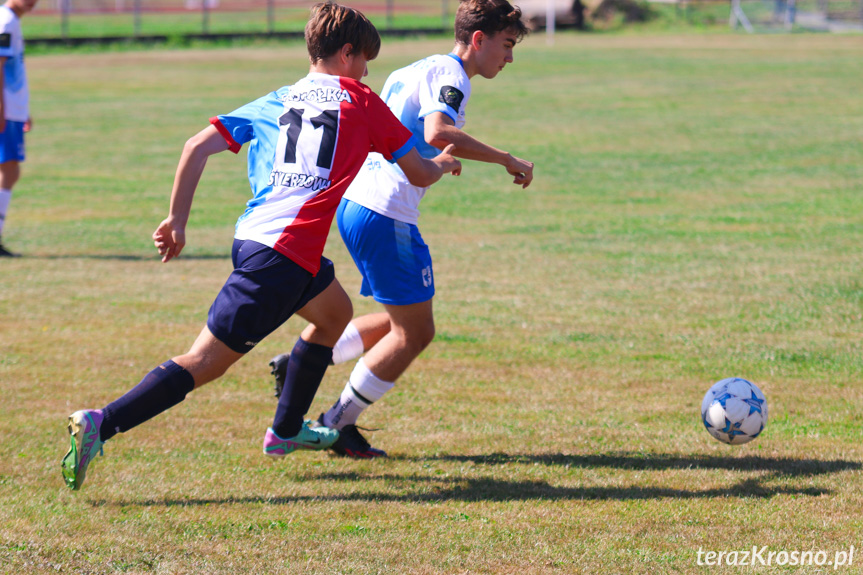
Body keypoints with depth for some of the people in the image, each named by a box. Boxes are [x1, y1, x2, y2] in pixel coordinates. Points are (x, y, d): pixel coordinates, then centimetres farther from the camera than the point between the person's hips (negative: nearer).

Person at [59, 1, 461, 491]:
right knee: (204, 363, -8)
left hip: (252, 236, 7)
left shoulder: (275, 102, 18)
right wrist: (443, 165, 35)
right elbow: (418, 173, 12)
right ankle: (100, 425, -21)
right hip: (285, 254, -7)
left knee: (335, 312, 31)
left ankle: (286, 431, 36)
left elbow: (197, 147, 8)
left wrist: (177, 220, 14)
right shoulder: (360, 101, 7)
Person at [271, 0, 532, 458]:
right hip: (385, 214, -10)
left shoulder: (413, 72, 20)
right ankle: (338, 425, 6)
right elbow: (438, 133, -28)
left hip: (354, 202, 10)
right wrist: (506, 160, -22)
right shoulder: (450, 76, -9)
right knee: (414, 333, 0)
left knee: (401, 323, 19)